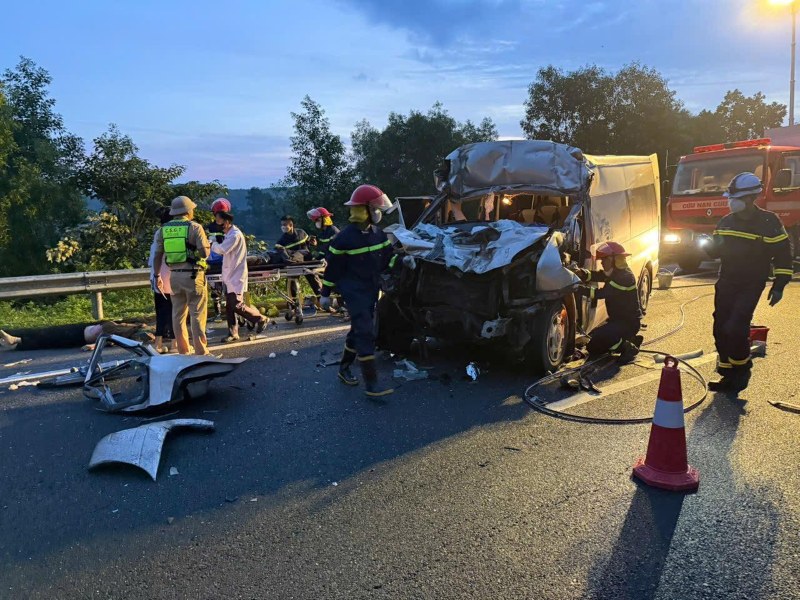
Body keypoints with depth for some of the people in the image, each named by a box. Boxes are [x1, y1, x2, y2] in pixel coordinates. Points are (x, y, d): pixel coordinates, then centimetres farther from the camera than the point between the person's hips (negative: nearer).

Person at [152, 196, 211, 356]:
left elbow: (158, 256, 8)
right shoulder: (195, 227, -8)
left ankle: (183, 350, 19)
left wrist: (157, 276, 17)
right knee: (197, 314, -1)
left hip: (175, 275, 5)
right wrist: (207, 244, 8)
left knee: (178, 314, 13)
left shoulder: (163, 230, 7)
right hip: (193, 275, -5)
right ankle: (201, 351, -2)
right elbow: (205, 253, -13)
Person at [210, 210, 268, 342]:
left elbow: (222, 250, -25)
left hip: (236, 277, -10)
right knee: (229, 306, 9)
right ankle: (233, 333, 15)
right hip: (229, 276, 10)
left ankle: (260, 319, 7)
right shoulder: (229, 234, 15)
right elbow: (223, 250, 14)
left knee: (237, 305, -9)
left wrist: (213, 243, -9)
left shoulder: (235, 235, -17)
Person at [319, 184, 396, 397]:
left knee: (358, 330, 16)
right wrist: (325, 294, -5)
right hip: (354, 292, -7)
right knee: (365, 333, -13)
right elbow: (333, 267, -9)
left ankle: (344, 368, 35)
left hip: (371, 291, 7)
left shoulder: (378, 233, 4)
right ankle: (371, 383, -11)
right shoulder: (345, 237, -15)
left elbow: (387, 256, 15)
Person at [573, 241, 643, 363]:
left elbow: (601, 293, -30)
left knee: (598, 338, -27)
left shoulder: (625, 277, -24)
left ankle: (629, 348, -3)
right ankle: (631, 340, 21)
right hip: (618, 319, 10)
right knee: (594, 338, 14)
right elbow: (596, 275, -2)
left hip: (629, 322, -10)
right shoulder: (615, 272, 7)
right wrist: (581, 273, -23)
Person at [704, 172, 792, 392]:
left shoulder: (768, 222, -9)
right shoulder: (726, 221, 7)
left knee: (735, 328, -17)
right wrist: (711, 246, -10)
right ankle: (728, 376, 19)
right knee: (721, 329, 5)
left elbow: (783, 254, -5)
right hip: (726, 283, 5)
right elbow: (715, 250, 14)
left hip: (751, 285, -5)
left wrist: (779, 285, -8)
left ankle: (742, 368, 7)